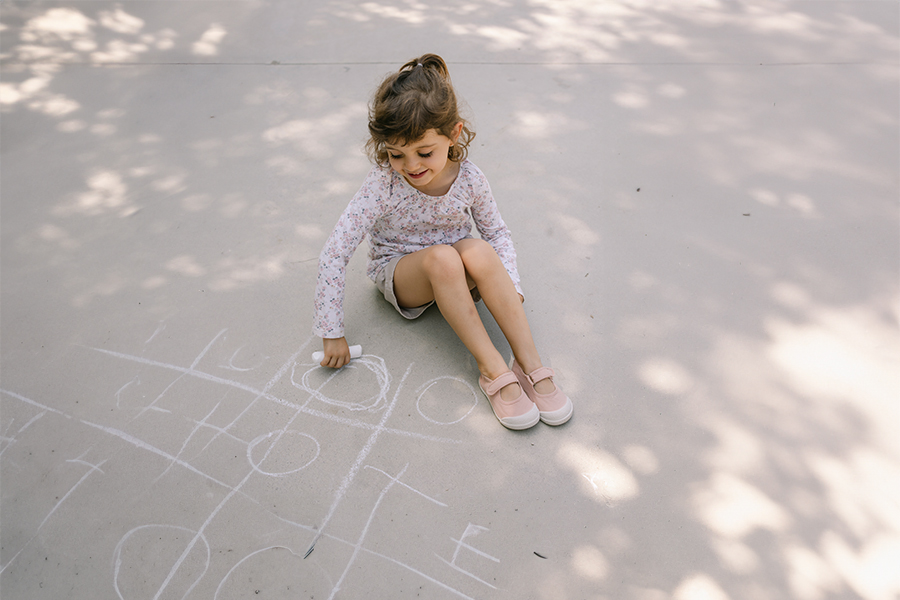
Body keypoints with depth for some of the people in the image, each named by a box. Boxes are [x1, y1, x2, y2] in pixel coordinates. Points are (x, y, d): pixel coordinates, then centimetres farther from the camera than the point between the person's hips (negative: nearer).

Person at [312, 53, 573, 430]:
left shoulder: (469, 180, -16)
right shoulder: (383, 186, -24)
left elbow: (497, 232, 0)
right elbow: (334, 254, -24)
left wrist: (510, 288, -15)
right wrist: (332, 333, -23)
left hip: (454, 276, 2)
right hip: (399, 272, -2)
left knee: (478, 251, -34)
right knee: (442, 257, -37)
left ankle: (529, 363, -31)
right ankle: (493, 371, -32)